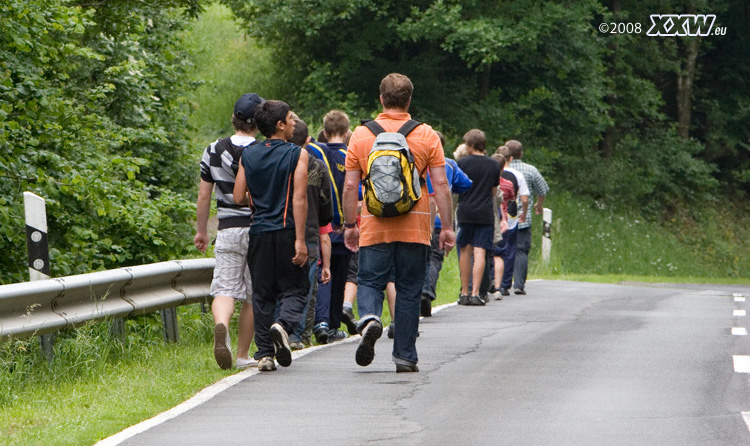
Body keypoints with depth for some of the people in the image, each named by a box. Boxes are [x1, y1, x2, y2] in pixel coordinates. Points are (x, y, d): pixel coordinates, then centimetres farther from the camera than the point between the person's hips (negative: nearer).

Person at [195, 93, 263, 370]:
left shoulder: (213, 151, 3)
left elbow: (204, 196, 6)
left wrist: (201, 231, 17)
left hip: (227, 230, 2)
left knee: (224, 289, -2)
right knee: (253, 296, 8)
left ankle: (221, 325, -35)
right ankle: (243, 355, 14)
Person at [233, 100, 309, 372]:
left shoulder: (248, 156, 6)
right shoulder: (297, 154, -5)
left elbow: (238, 198, 4)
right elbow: (299, 199, -12)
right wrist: (300, 239, -14)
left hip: (259, 231, 3)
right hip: (286, 230, -3)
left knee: (262, 293, 9)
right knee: (295, 288, 7)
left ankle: (264, 353, 4)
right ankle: (284, 324, -23)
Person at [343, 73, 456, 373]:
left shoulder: (361, 135, 2)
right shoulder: (426, 135, 0)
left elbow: (350, 186, 1)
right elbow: (441, 184, -4)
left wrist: (350, 225, 9)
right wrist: (447, 227, 0)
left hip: (375, 225, 0)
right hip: (415, 225, 0)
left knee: (370, 281, 9)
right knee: (409, 290, 8)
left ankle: (369, 318, -22)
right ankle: (405, 356, 9)